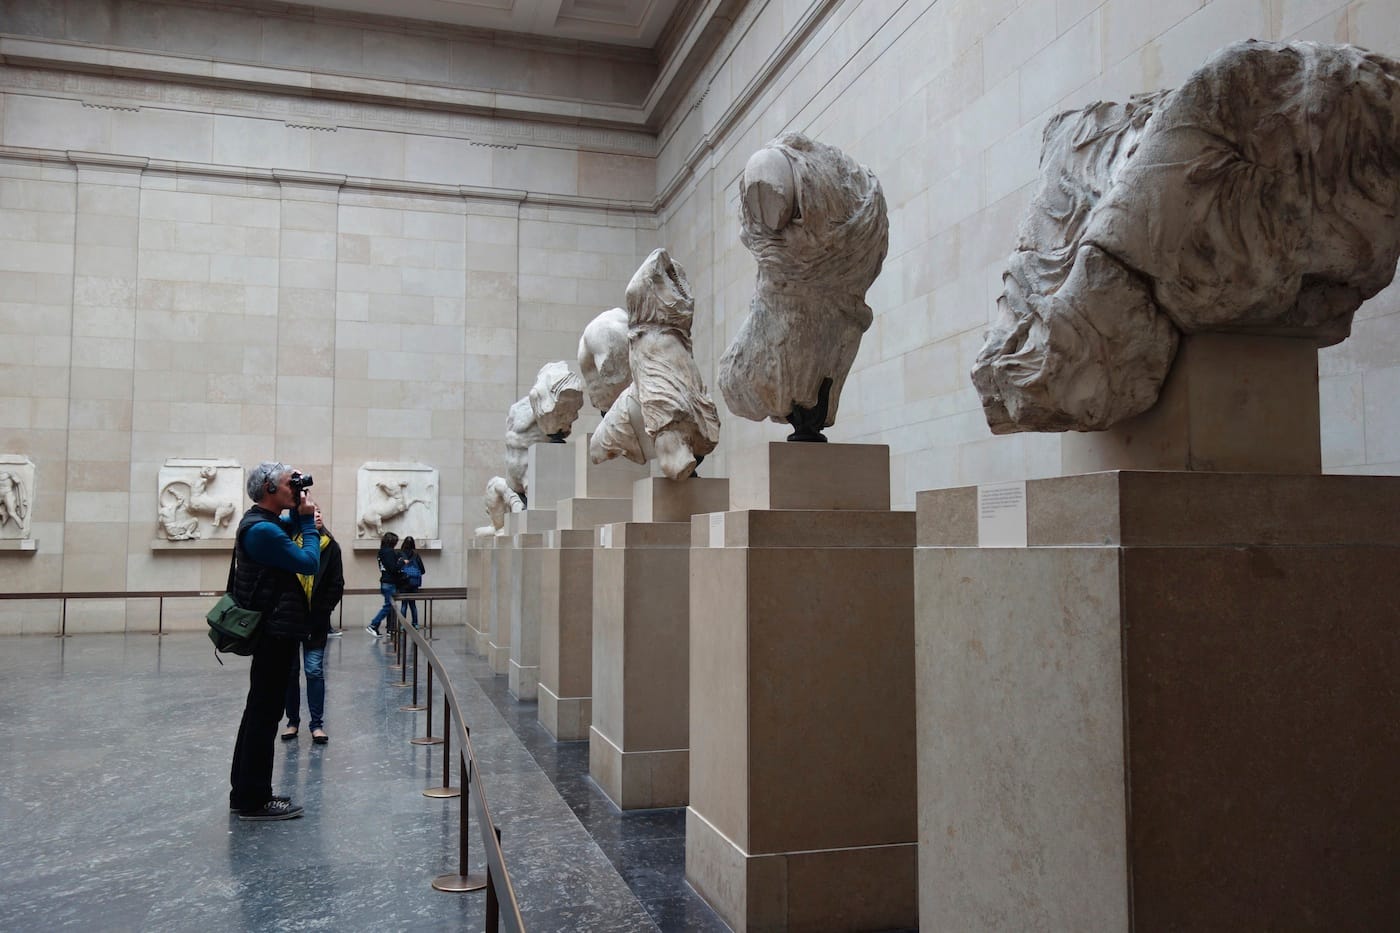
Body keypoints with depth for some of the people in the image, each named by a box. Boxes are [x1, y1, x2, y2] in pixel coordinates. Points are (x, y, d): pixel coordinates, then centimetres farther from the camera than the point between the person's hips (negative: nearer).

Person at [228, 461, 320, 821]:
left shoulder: (263, 523, 13)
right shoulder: (261, 529, -19)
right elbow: (309, 562, -18)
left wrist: (299, 516, 9)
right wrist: (308, 521, -8)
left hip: (272, 632, 11)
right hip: (276, 633, -11)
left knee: (260, 711, 16)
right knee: (265, 714, -4)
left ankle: (245, 792, 25)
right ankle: (254, 800, 3)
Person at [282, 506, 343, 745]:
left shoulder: (330, 547, -2)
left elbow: (337, 585, 0)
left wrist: (322, 610, -7)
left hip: (316, 620, -1)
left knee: (314, 670, 1)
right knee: (289, 670, 10)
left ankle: (317, 724, 9)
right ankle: (292, 721, 22)